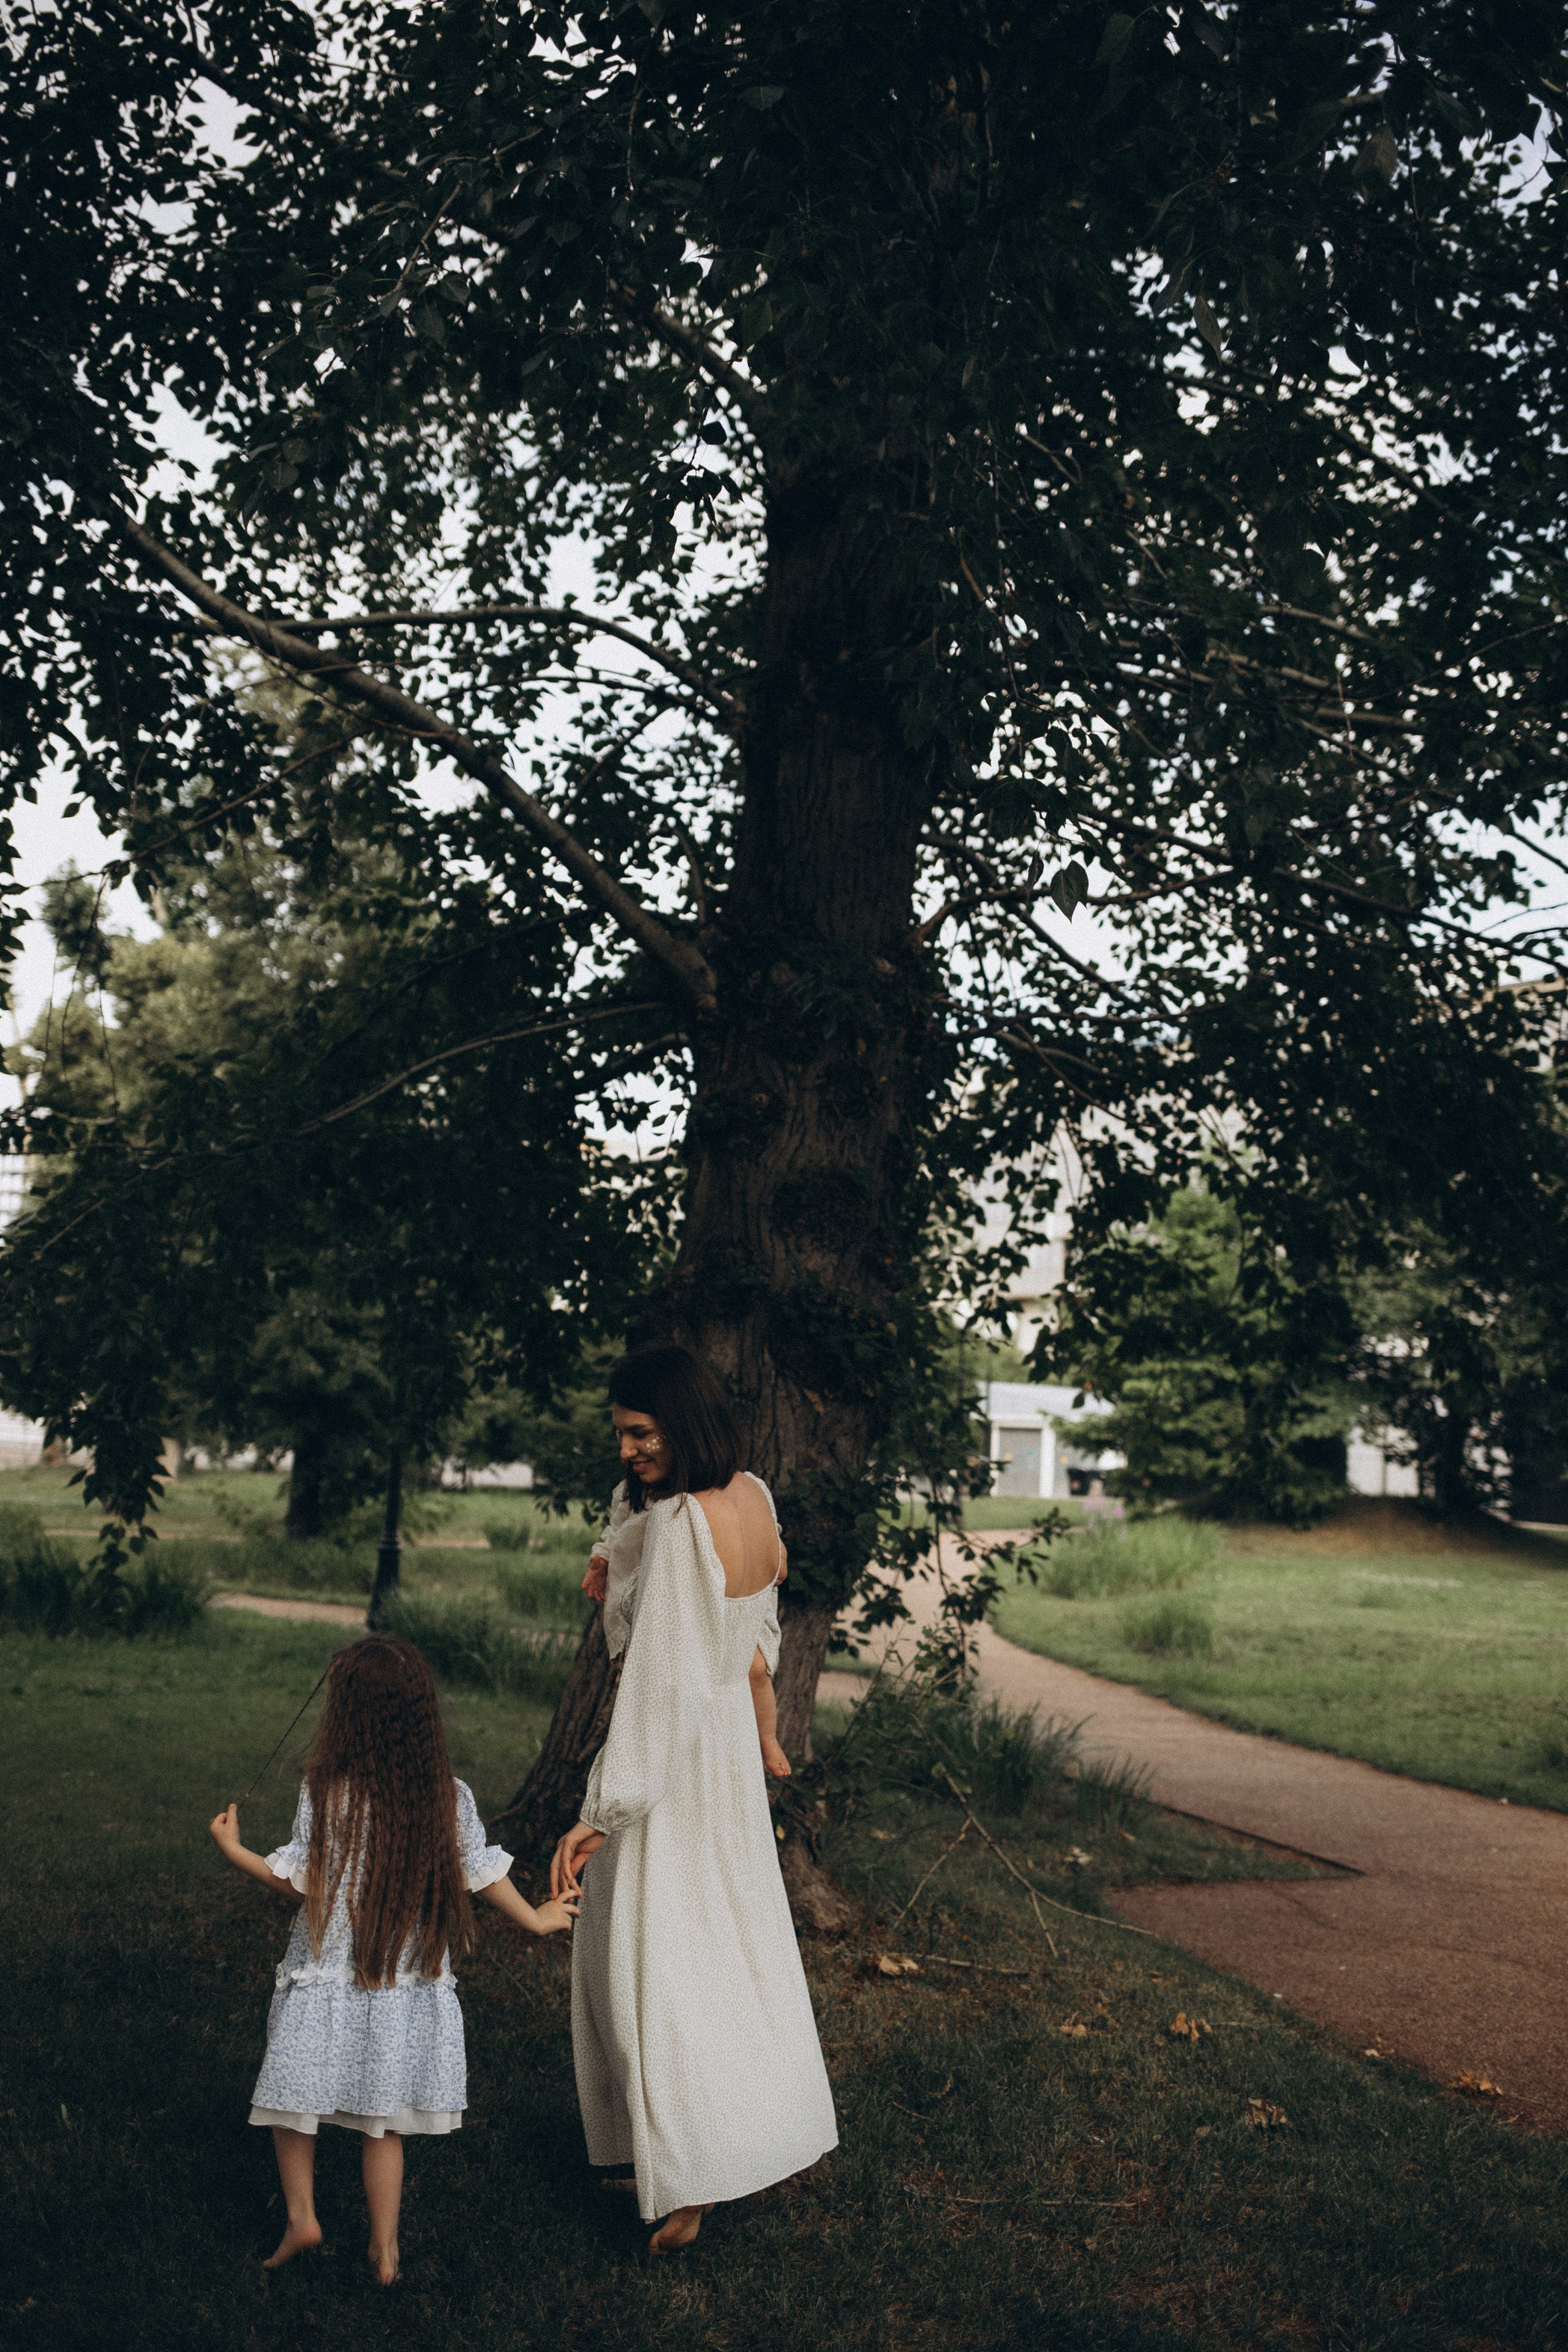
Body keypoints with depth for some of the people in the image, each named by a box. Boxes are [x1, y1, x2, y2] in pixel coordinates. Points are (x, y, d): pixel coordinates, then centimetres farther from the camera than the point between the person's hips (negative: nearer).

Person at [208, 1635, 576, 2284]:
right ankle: (384, 2246, 23)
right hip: (411, 1988, 3)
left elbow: (303, 1884, -10)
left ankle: (301, 2216, 23)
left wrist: (234, 1849, 4)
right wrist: (535, 1919, 18)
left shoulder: (327, 1794, -18)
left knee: (294, 2103, 19)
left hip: (329, 1982, -3)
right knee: (382, 2122, 16)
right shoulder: (450, 1796, -8)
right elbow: (482, 1874, 1)